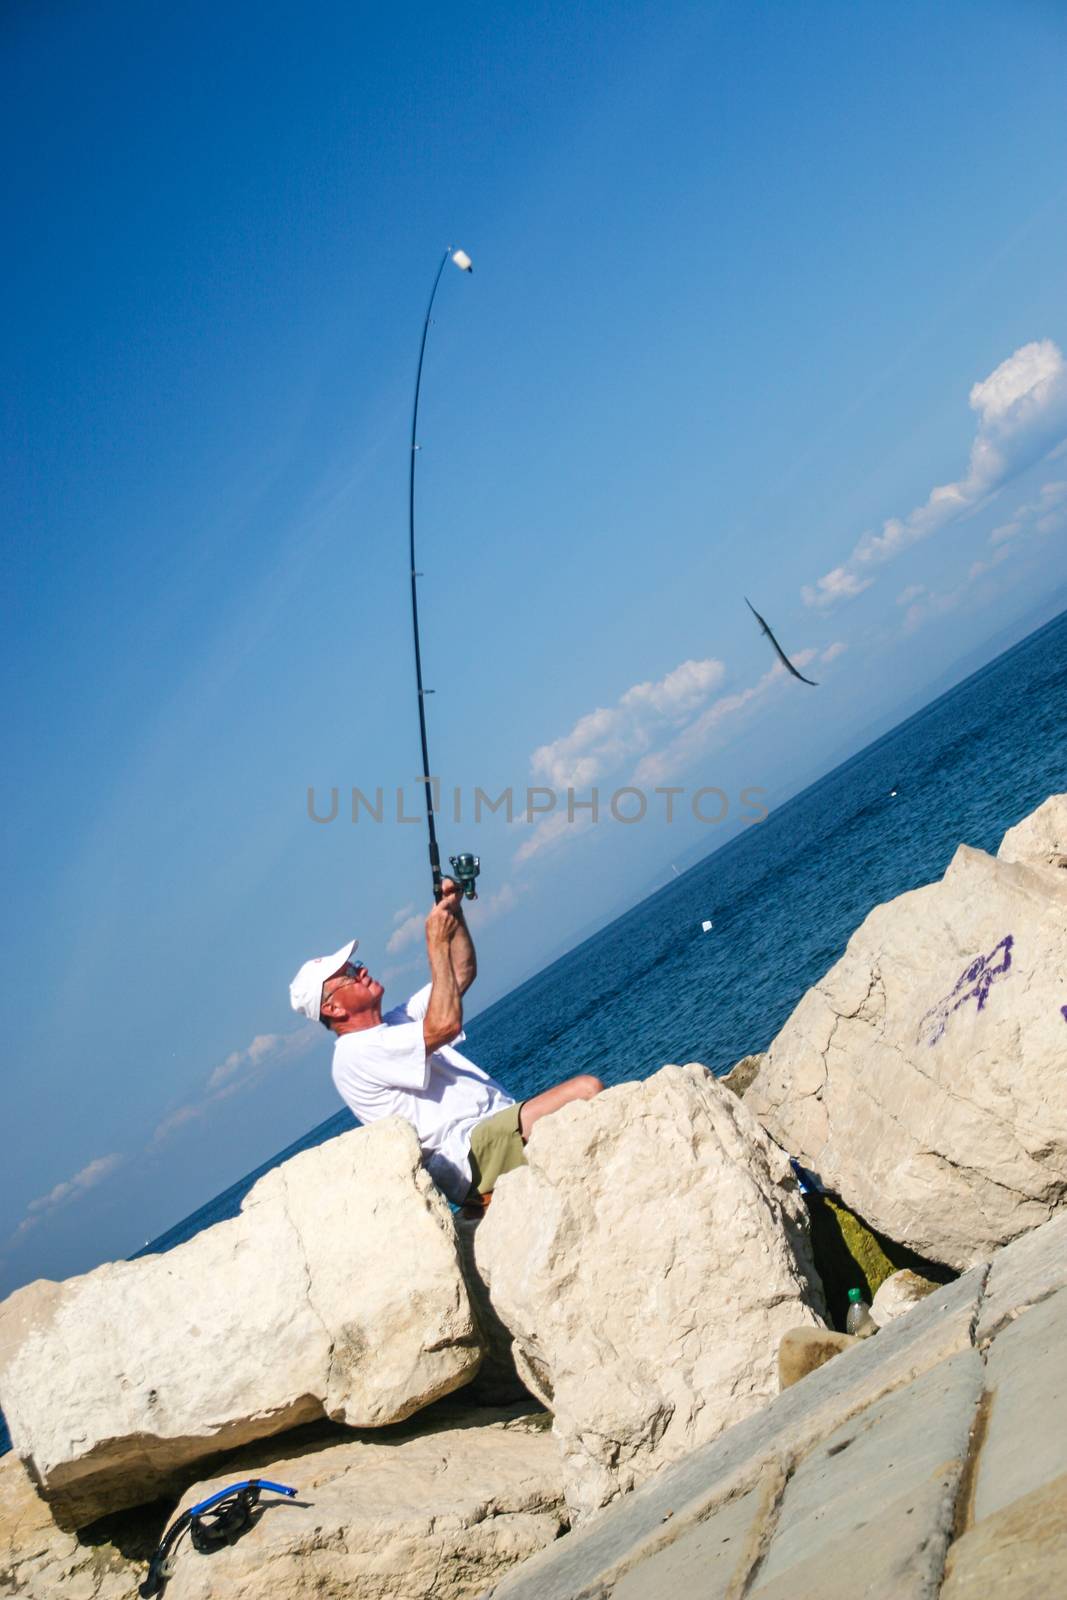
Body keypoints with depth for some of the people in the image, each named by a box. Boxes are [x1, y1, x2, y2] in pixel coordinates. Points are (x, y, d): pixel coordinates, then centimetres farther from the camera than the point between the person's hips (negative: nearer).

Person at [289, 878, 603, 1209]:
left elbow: (463, 972, 21)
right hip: (472, 1155, -10)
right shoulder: (355, 1053, -10)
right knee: (585, 1090, -24)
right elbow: (446, 1025, -22)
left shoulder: (397, 1022, 21)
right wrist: (437, 944, -13)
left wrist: (454, 912, 6)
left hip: (503, 1119, 10)